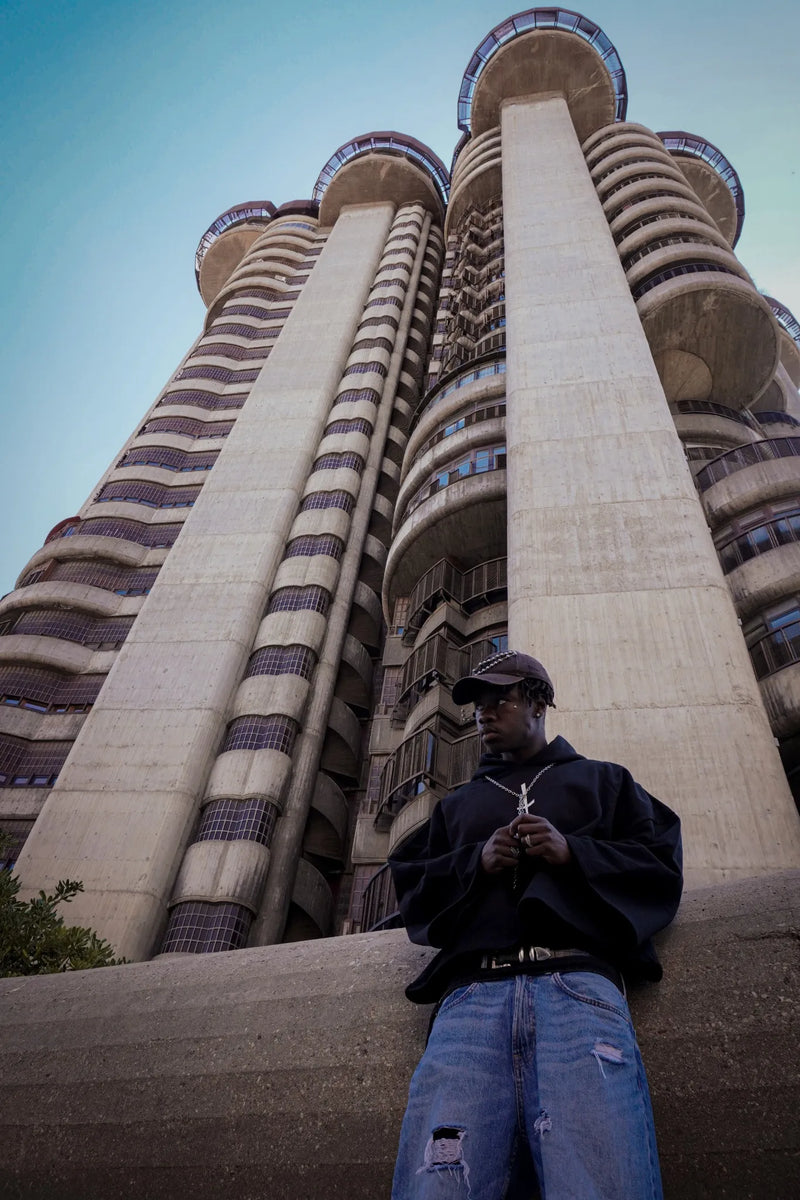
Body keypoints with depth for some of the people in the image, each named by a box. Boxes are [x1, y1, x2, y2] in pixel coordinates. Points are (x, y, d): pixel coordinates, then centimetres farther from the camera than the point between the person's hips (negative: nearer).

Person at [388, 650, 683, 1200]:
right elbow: (411, 889, 24)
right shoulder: (458, 804, 33)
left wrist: (573, 853, -1)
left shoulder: (603, 780, 27)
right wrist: (475, 861, 4)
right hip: (473, 992, 2)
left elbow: (663, 870, 15)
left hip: (579, 981, -2)